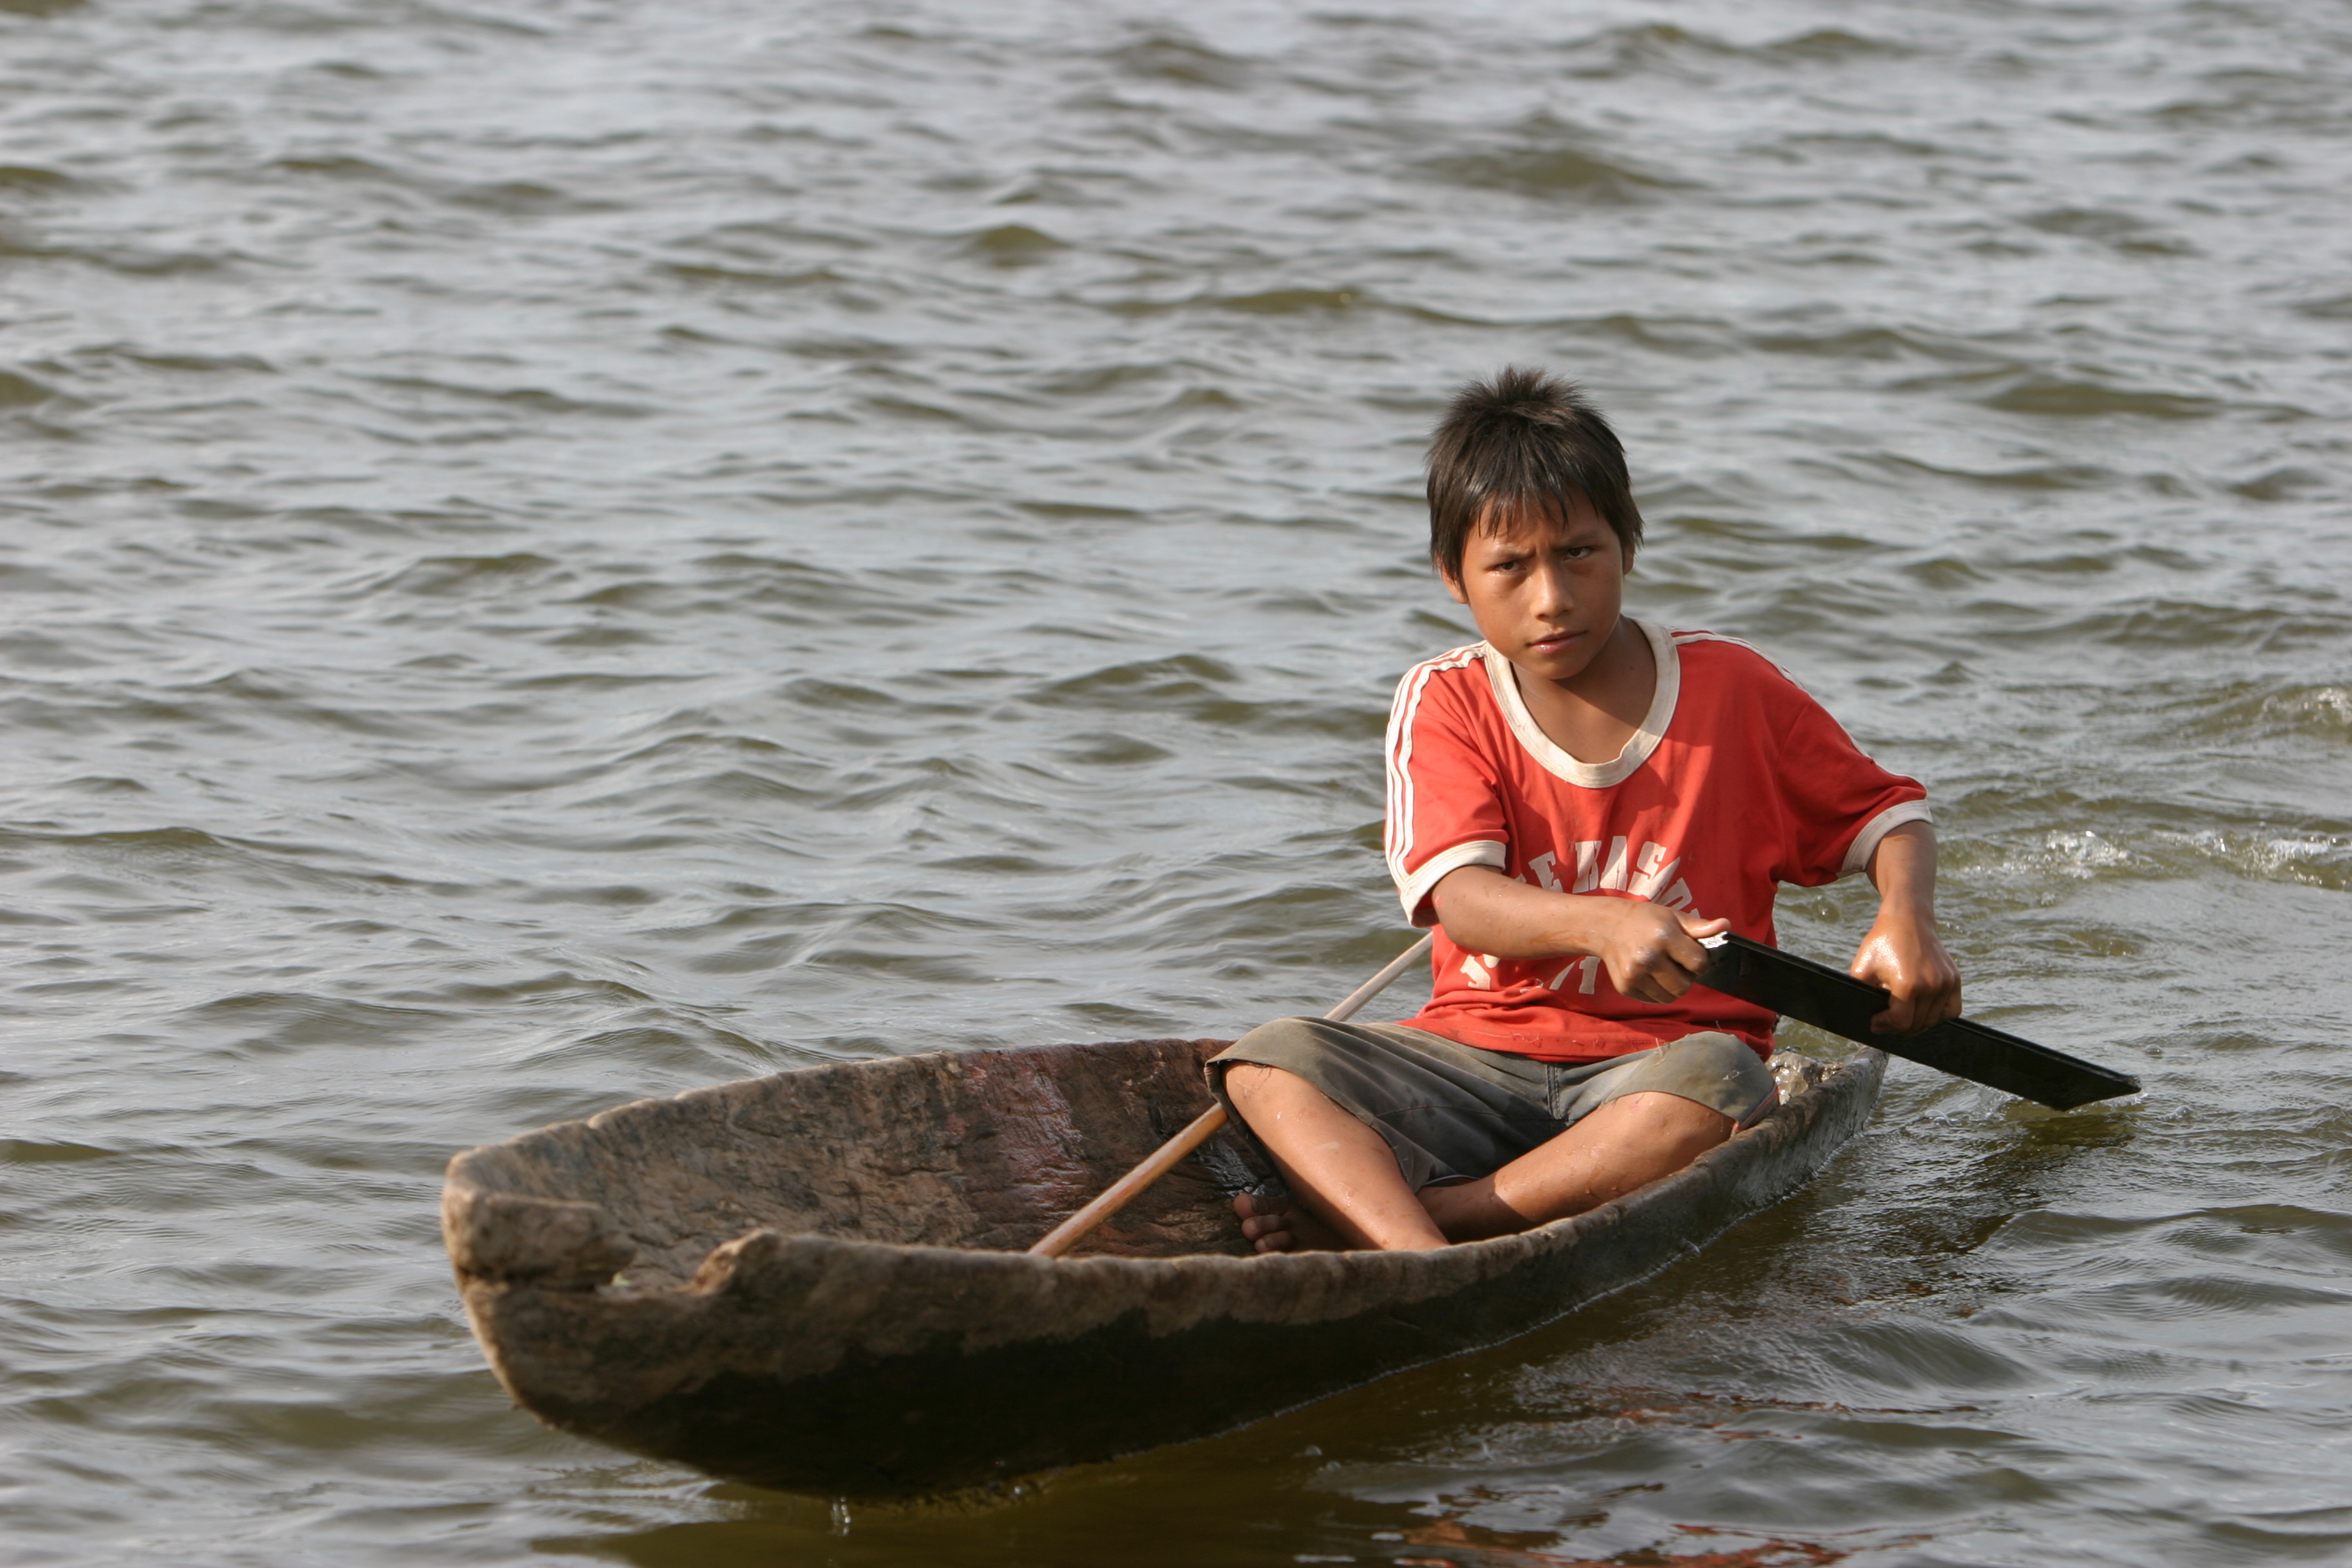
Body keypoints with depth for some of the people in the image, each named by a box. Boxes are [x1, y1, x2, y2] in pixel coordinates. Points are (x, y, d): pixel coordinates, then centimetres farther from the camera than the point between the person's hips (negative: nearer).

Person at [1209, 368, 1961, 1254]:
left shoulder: (1731, 690, 3)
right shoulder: (1443, 705, 2)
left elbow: (1888, 814, 14)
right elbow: (1463, 899, -15)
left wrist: (1905, 920, -11)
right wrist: (1604, 926, -37)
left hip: (1652, 1066, -1)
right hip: (1476, 1058, 1)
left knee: (1714, 1084, -38)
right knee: (1267, 1064, -23)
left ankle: (1359, 1219, -38)